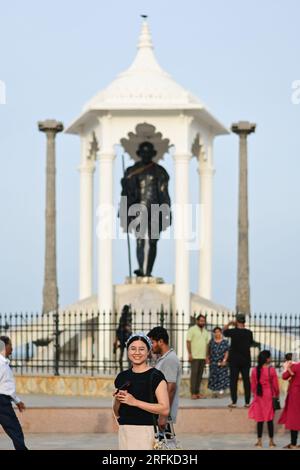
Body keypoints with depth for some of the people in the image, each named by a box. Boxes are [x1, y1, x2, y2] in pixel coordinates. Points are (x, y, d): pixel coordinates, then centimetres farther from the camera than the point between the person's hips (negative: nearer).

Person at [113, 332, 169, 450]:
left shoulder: (156, 376, -2)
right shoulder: (122, 377, 15)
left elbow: (165, 409, -12)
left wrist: (135, 402, -15)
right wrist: (118, 400, -1)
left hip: (146, 431, -5)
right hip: (125, 431, 6)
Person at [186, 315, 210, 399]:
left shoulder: (205, 332, 17)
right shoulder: (192, 329, -2)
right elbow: (188, 342, -6)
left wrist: (207, 356, 14)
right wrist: (190, 354, -13)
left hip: (203, 357, 6)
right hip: (194, 356, -6)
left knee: (200, 375, 5)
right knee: (194, 374, -7)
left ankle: (197, 392, 8)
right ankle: (193, 393, -6)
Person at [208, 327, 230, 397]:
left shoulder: (225, 342, 2)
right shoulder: (212, 342, 7)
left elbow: (227, 352, -1)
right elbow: (209, 352, 8)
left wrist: (224, 360, -10)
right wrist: (208, 360, 0)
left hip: (222, 362, -1)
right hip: (213, 362, 1)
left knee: (222, 376, -5)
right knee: (214, 377, -1)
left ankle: (221, 391, -4)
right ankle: (215, 391, 3)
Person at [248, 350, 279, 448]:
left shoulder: (255, 370, -3)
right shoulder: (271, 370, -12)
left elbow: (253, 385, 4)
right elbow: (275, 385, -6)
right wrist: (276, 395, 8)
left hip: (259, 396, 2)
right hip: (269, 396, -2)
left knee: (260, 419, 8)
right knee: (270, 419, 5)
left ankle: (259, 441, 10)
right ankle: (271, 441, 8)